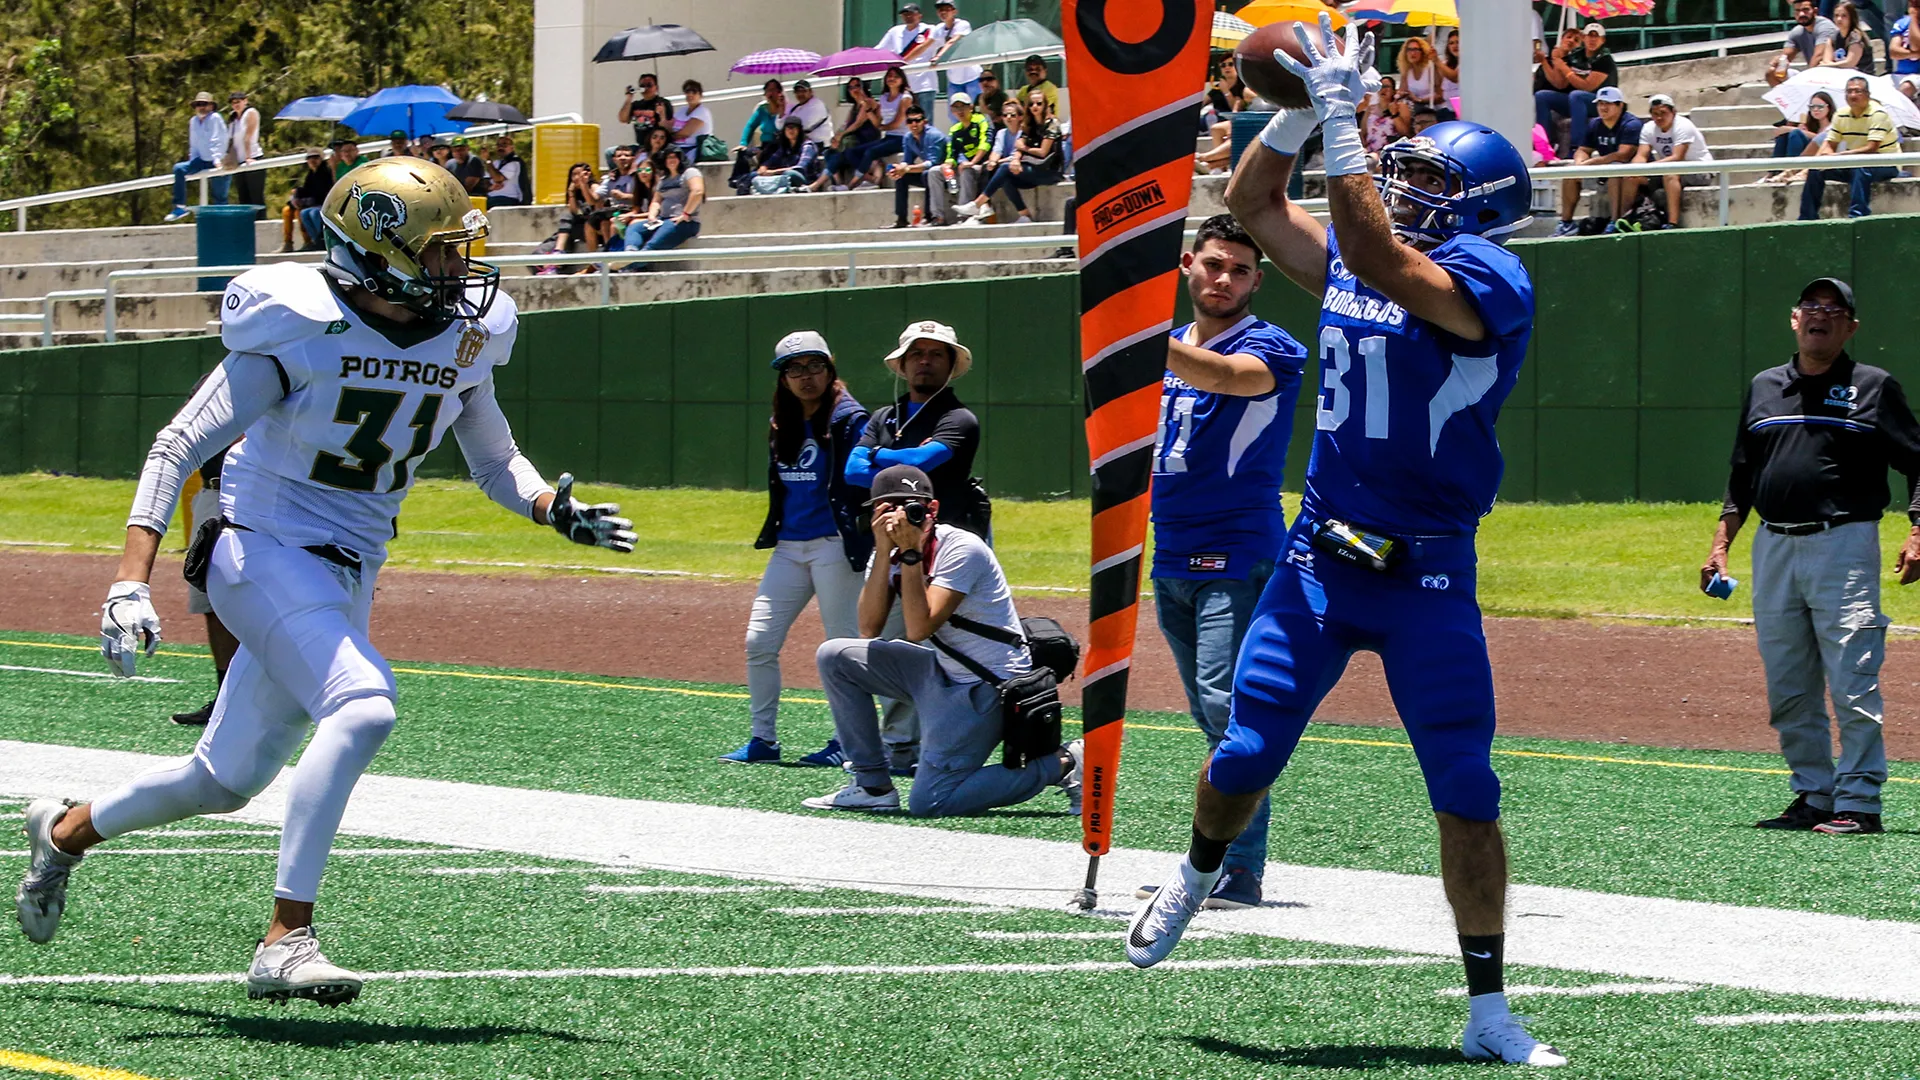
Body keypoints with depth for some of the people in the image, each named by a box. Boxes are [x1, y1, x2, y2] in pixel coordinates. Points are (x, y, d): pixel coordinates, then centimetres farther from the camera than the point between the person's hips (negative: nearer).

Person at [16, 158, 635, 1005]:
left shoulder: (460, 339, 1)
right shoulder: (299, 330, -18)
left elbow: (496, 462, 16)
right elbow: (178, 448, -17)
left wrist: (560, 511, -6)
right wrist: (131, 580, -26)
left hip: (347, 581, 7)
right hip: (266, 558, -7)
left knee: (227, 781, 15)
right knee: (363, 706, -31)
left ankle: (65, 833, 42)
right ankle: (285, 942, -28)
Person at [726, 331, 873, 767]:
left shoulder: (849, 420, -6)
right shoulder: (781, 428, 14)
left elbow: (862, 481, -12)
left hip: (833, 546, -7)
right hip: (788, 547, 7)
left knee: (842, 645, -1)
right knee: (759, 641, 1)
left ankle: (846, 741, 7)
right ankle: (763, 739, 8)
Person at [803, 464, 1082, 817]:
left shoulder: (961, 549, -19)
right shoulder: (891, 553, 3)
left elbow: (919, 629, -26)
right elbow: (869, 630, -9)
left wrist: (911, 552, -25)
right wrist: (885, 551, -15)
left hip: (989, 687, -8)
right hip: (941, 672, 8)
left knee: (927, 804, -15)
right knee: (835, 657, 2)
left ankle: (1061, 764, -4)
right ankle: (873, 785, 8)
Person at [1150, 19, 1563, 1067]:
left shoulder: (1489, 278, -12)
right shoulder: (1350, 259, 10)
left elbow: (1380, 261, -27)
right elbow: (1252, 201, 14)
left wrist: (1341, 125, -28)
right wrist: (1301, 110, 0)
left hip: (1428, 576, -5)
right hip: (1319, 554, 5)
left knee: (1467, 793, -5)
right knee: (1243, 759, 4)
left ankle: (1488, 1012, 3)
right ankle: (1199, 870, 37)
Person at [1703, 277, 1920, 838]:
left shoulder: (1874, 387, 4)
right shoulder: (1764, 388, 17)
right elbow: (1741, 477, 23)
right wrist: (1721, 545, 16)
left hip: (1844, 545, -5)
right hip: (1773, 548, 5)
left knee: (1852, 686, -10)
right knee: (1788, 692, 6)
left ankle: (1858, 802, -8)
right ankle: (1813, 795, 13)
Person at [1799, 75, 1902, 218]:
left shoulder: (1877, 114, -18)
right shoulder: (1842, 115, 2)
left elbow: (1872, 149, -28)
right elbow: (1829, 144, 5)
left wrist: (1836, 156, -33)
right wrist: (1818, 159, -21)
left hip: (1886, 166, -7)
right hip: (1853, 165, 7)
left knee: (1860, 168, -38)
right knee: (1816, 170, -7)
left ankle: (1857, 215, -43)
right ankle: (1807, 218, -2)